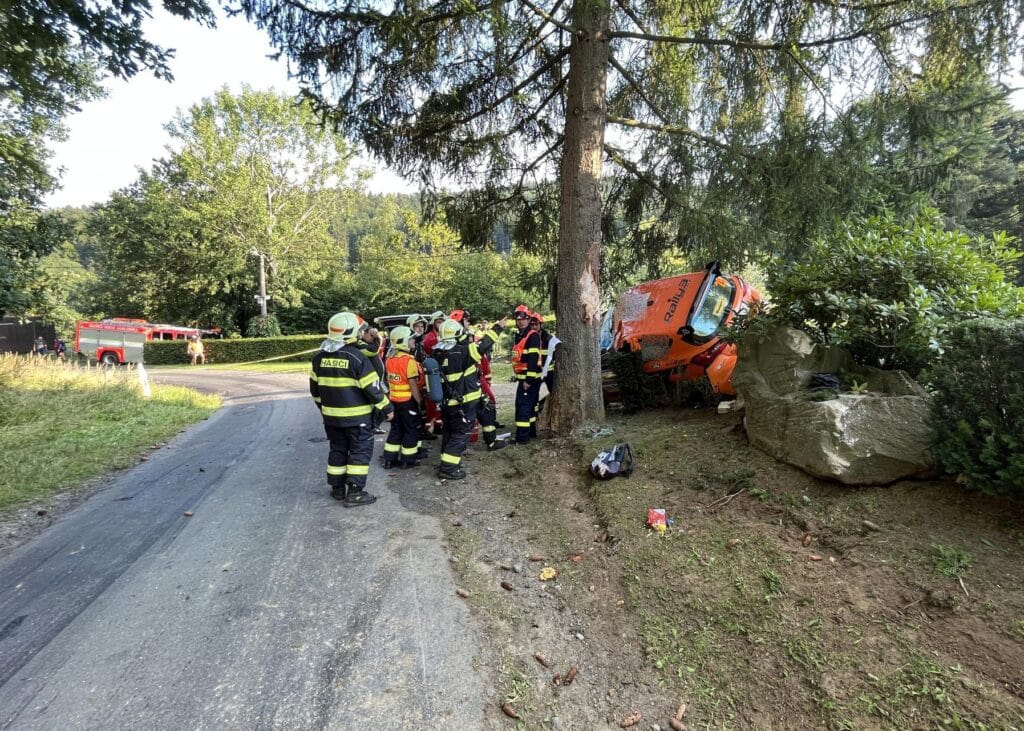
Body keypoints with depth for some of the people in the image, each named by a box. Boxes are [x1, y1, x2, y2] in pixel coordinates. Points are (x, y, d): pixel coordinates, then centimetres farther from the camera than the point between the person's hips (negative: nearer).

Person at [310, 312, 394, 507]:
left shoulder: (319, 357, 3)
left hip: (331, 415, 7)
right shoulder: (356, 357, -18)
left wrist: (322, 406, 26)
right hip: (357, 415, -6)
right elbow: (372, 387, -17)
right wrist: (387, 408, -5)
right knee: (360, 451, 3)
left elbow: (314, 387, 12)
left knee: (337, 449, 19)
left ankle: (337, 488, 27)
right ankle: (354, 492, 3)